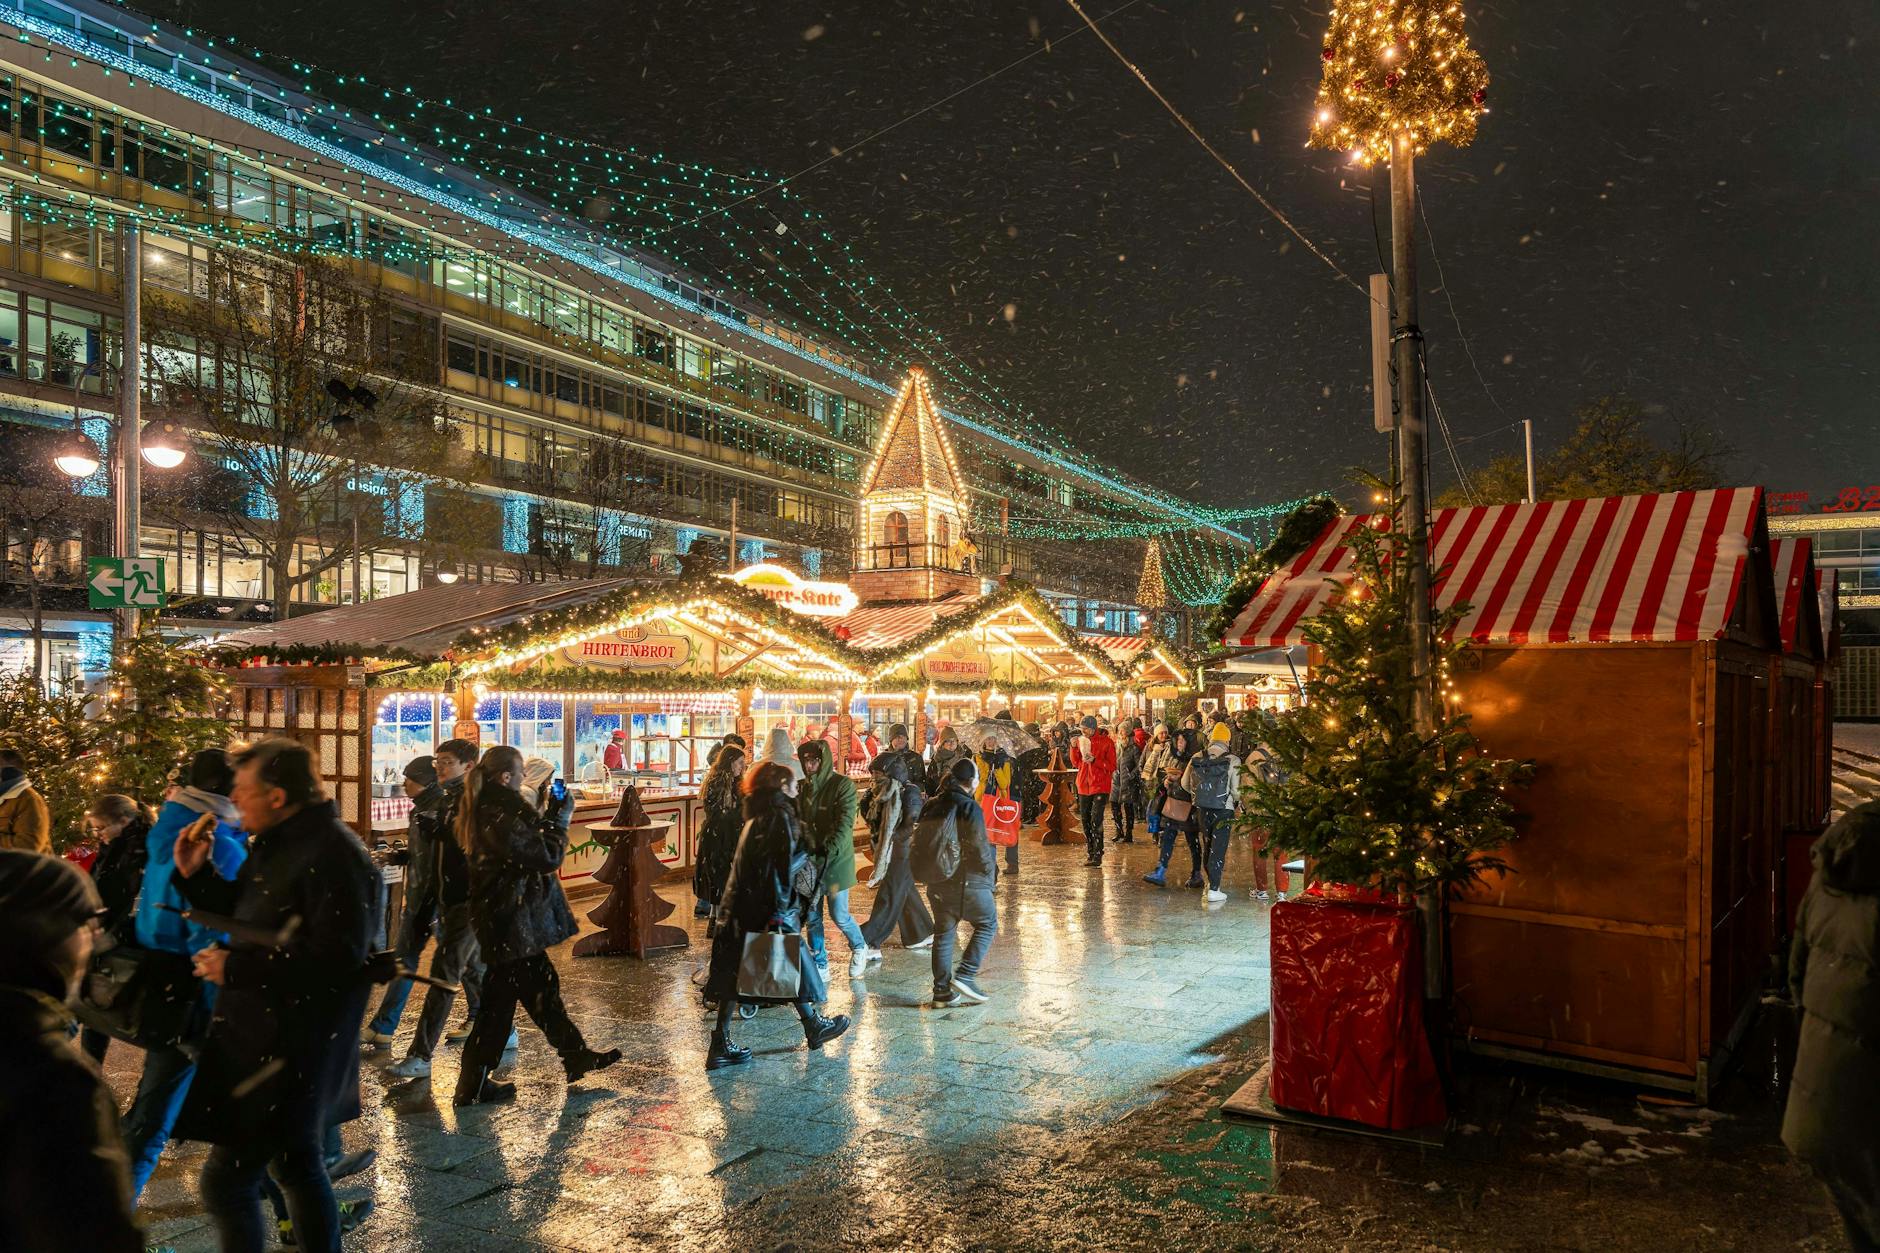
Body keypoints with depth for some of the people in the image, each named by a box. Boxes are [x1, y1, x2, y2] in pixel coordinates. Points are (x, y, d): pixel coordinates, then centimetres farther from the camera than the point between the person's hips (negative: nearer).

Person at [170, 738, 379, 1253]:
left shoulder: (333, 855, -23)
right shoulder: (277, 845, 11)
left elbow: (337, 959, -28)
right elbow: (245, 920, 20)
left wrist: (236, 970, -22)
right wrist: (197, 873, 6)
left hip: (290, 1049, -10)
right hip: (264, 1034, 10)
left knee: (225, 1182, -5)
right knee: (296, 1164, 21)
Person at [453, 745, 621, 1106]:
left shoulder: (485, 809, 8)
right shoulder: (500, 816, -23)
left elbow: (528, 842, 17)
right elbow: (548, 854, -22)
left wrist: (548, 813, 9)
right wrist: (561, 815, -10)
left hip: (503, 915, 10)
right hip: (511, 920, -10)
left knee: (542, 985, 18)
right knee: (499, 1000, 1)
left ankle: (576, 1056, 31)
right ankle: (472, 1087, 12)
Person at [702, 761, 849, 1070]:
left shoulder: (757, 815, 13)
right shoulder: (780, 815, -14)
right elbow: (780, 867, -21)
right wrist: (780, 914, -22)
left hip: (740, 906, 9)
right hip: (766, 911, -9)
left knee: (735, 973, 8)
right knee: (793, 963, 8)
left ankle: (721, 1045, 8)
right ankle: (814, 1027, 24)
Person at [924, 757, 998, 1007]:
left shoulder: (931, 806, 6)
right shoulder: (969, 807, -15)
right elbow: (980, 846, -16)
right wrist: (990, 872, 1)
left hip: (936, 881, 7)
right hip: (967, 881, -7)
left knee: (943, 933, 14)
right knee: (987, 923, 11)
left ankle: (942, 991, 15)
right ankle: (965, 976, 0)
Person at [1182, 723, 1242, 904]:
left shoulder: (1196, 758, -2)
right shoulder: (1232, 761, -13)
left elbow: (1185, 784, 7)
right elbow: (1236, 789, -13)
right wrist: (1238, 802, 10)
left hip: (1202, 808, 4)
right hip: (1223, 810, -4)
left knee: (1207, 845, 19)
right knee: (1218, 849, 1)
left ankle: (1211, 881, 34)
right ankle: (1214, 890, -2)